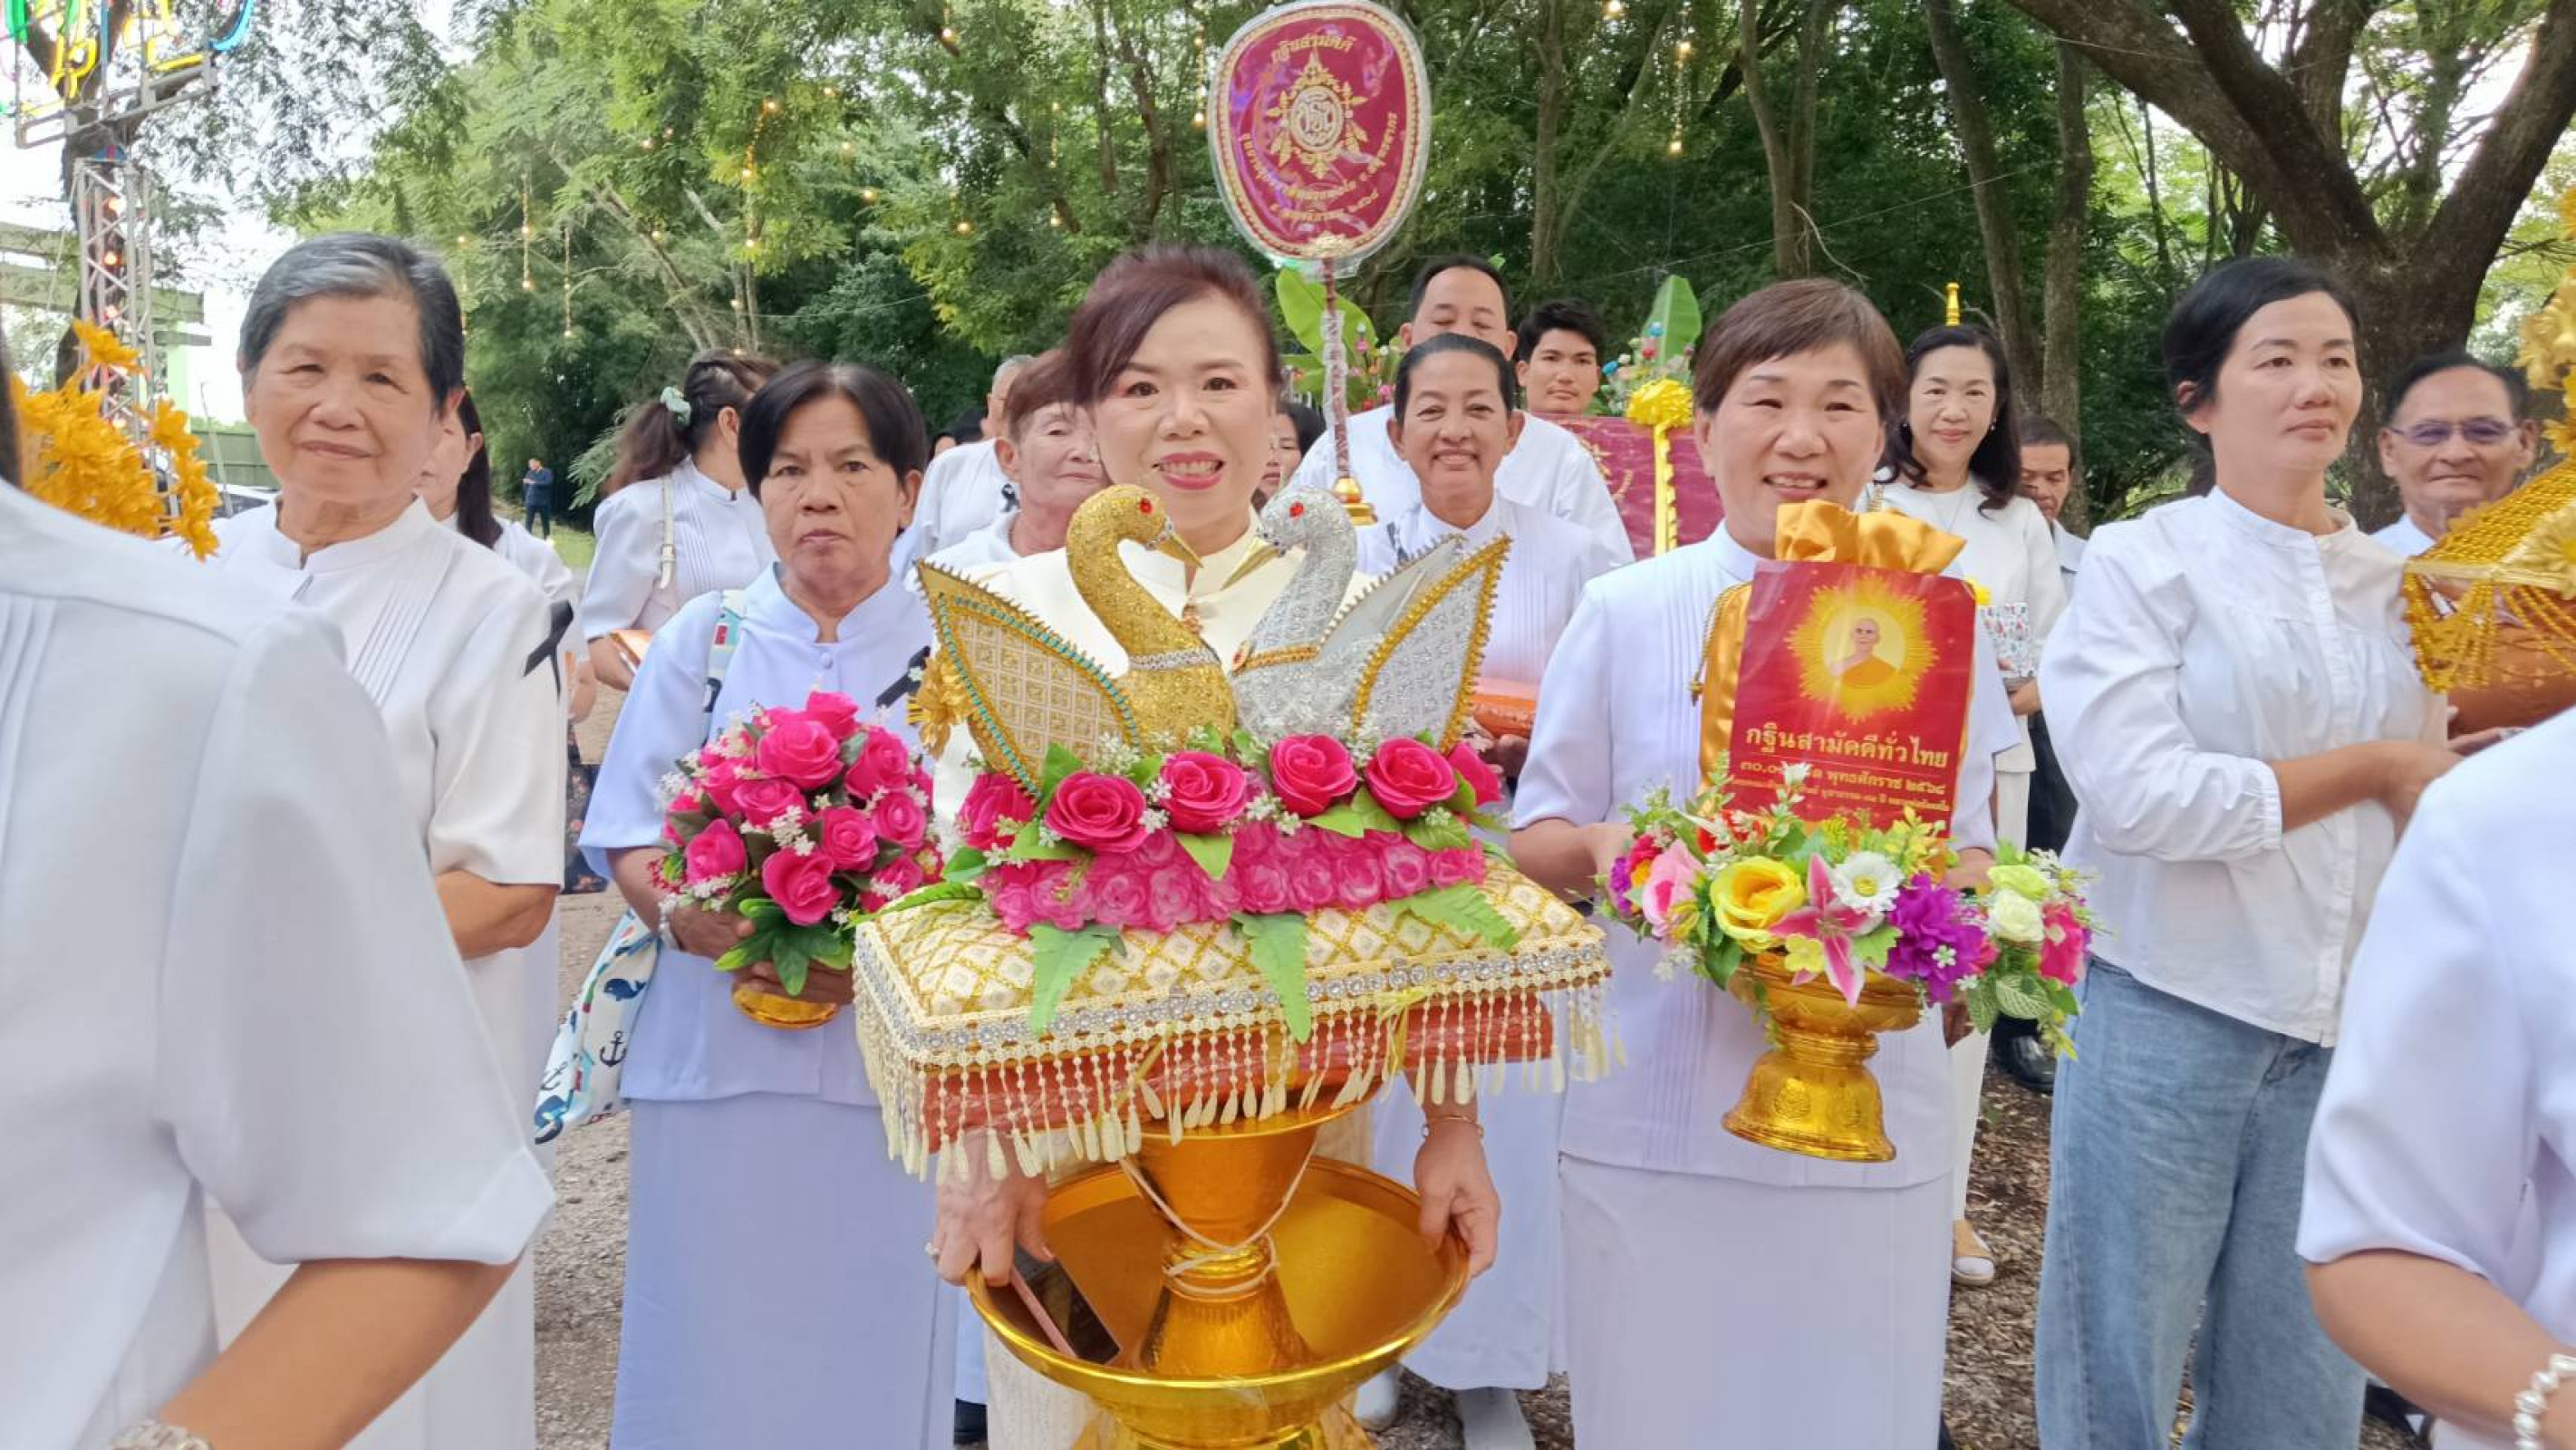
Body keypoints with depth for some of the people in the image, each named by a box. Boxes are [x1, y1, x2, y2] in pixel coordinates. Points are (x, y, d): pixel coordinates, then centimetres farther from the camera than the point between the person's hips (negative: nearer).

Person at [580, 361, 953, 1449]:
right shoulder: (703, 638, 5)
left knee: (874, 1346, 8)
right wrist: (695, 915, -17)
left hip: (892, 1067, -1)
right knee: (715, 1348, 9)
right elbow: (628, 843, 3)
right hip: (717, 1060, 1)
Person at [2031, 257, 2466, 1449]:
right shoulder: (2142, 564, -7)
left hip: (2346, 1027, 5)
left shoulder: (2398, 586, 8)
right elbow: (2143, 796, -18)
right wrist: (2370, 770, -9)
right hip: (2168, 1012, -4)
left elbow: (2431, 805, 15)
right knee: (2121, 1352, 8)